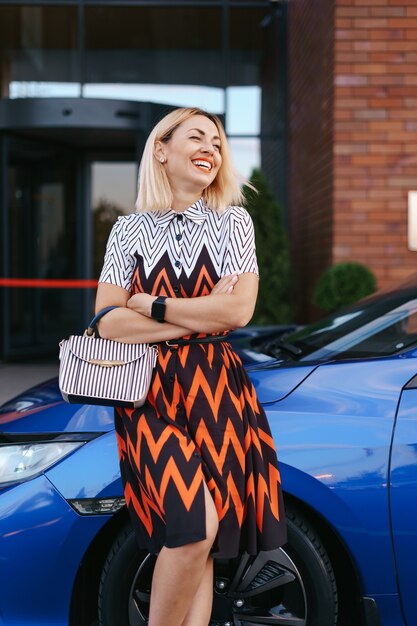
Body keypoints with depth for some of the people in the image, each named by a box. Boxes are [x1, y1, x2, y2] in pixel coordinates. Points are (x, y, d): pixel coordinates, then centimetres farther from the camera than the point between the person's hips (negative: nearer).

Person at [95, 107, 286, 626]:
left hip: (217, 392, 2)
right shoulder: (129, 230, 6)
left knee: (198, 542, 3)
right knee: (194, 526, -18)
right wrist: (201, 315, -9)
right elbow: (108, 323, -5)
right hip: (149, 394, -2)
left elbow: (238, 310, -6)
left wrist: (151, 305, -6)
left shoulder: (233, 222, 8)